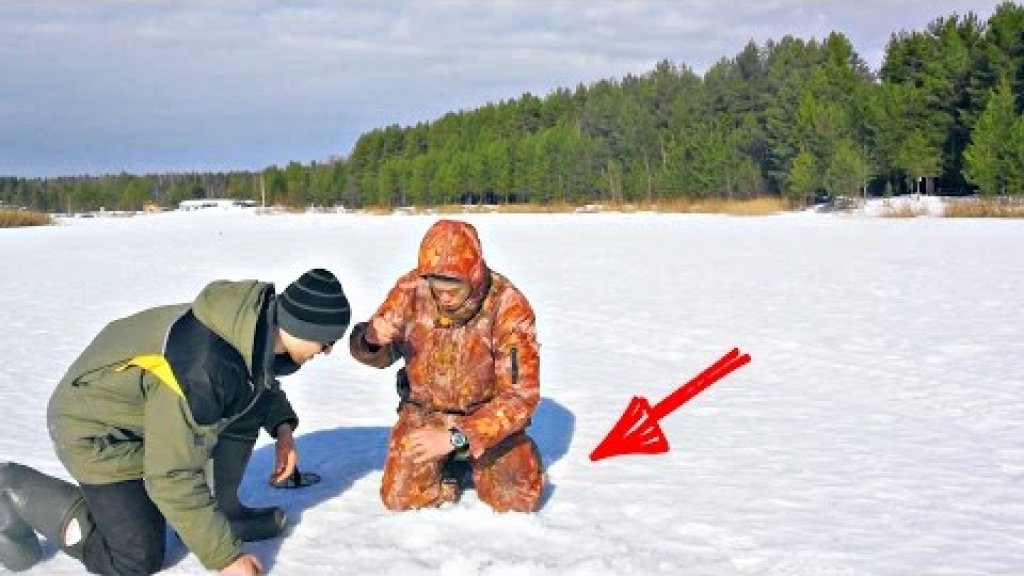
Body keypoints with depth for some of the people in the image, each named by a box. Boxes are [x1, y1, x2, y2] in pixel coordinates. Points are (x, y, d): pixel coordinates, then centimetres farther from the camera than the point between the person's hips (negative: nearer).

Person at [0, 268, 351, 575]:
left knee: (252, 400, -1)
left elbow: (261, 377, 12)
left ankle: (222, 508, 10)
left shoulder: (257, 318, -15)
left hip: (140, 397, 8)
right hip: (98, 429, -8)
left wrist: (283, 427, -3)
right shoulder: (200, 371, -40)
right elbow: (171, 477, -33)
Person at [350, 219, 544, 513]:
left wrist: (456, 438, -32)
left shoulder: (509, 307, -25)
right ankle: (452, 467, 17)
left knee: (518, 499, -16)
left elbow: (521, 395, -23)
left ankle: (477, 463, 16)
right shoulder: (412, 290, -18)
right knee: (400, 498, -14)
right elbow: (379, 355, -5)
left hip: (489, 414, -1)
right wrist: (371, 337, -32)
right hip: (425, 410, 2)